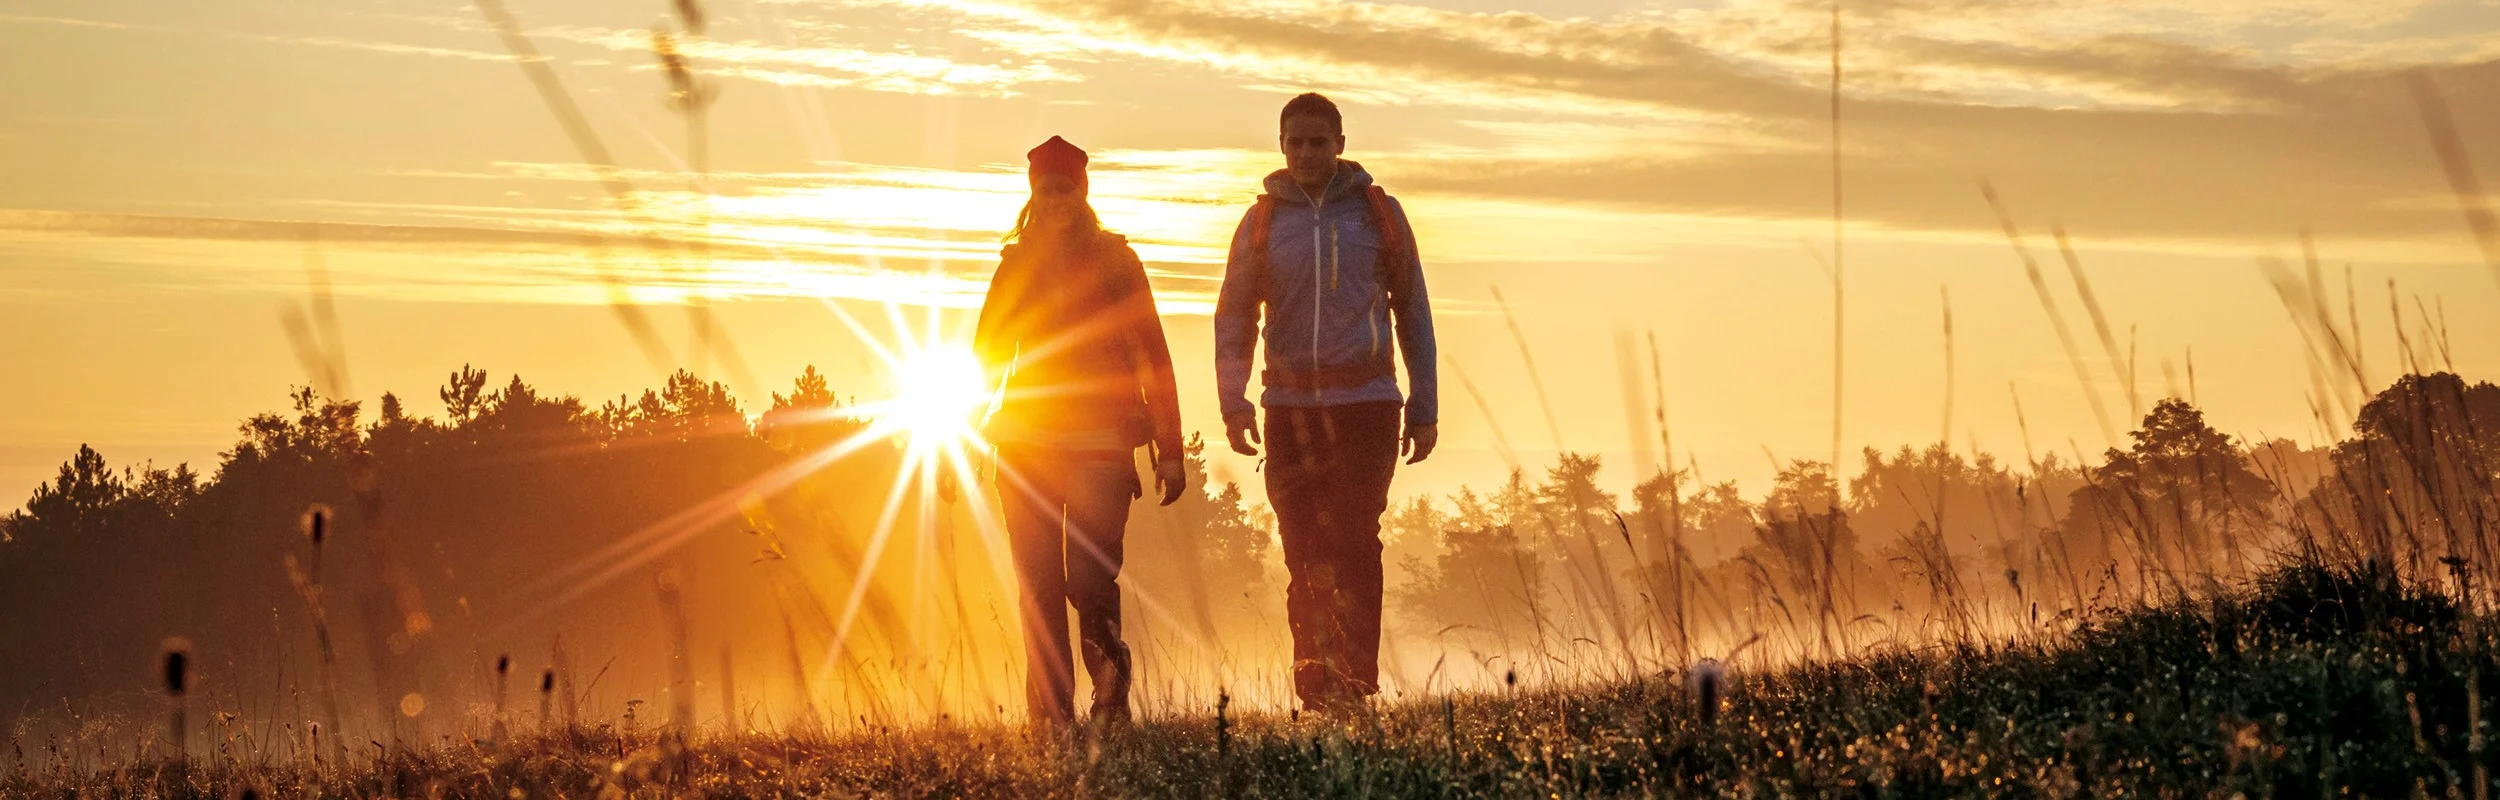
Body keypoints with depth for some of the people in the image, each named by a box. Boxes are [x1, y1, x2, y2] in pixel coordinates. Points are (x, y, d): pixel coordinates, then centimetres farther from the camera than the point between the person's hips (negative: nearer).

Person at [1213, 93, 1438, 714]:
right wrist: (1233, 402, -5)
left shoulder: (1378, 212, 6)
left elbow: (1412, 312, 11)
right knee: (1304, 550, 2)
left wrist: (1424, 408, 7)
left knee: (1352, 542, -13)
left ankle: (1353, 681, -14)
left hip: (1366, 403, -2)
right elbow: (1234, 317, 10)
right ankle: (1314, 689, 8)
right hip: (1289, 405, 2)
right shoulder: (1263, 221, 9)